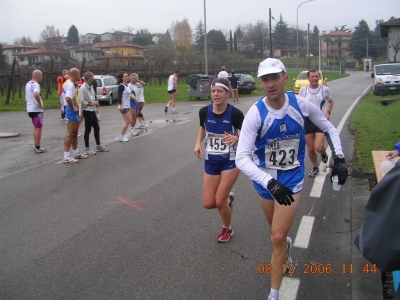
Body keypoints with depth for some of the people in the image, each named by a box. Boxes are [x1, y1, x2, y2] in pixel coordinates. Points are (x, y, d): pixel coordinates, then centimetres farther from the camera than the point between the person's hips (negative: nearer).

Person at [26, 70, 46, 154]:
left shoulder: (28, 84, 14)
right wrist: (40, 104, -24)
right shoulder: (35, 84, -16)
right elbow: (36, 94, -36)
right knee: (38, 128, -4)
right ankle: (38, 148, -2)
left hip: (30, 108, 9)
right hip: (37, 109, -9)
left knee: (36, 128, 17)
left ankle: (36, 146, 21)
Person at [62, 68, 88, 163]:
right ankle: (66, 157, -7)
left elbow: (69, 97, 22)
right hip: (72, 110, -10)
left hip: (74, 110, 10)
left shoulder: (69, 83, 14)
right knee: (70, 133, -9)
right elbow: (68, 98, -33)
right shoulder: (70, 84, -18)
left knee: (75, 133, 17)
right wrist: (73, 108, -19)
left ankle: (76, 153, 27)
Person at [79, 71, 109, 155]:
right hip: (87, 111, -8)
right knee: (88, 130, 0)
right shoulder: (82, 88, -18)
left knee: (97, 128, 14)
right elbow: (81, 101, -21)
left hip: (92, 110, 8)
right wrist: (92, 103, -15)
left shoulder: (91, 86, 8)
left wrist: (95, 102, 0)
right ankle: (87, 149, 11)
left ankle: (98, 146, 27)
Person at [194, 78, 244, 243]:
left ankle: (227, 229, 28)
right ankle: (228, 198, 38)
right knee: (208, 203, 2)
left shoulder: (235, 114, -18)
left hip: (230, 161, -4)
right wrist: (198, 142, -2)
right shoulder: (204, 111, -8)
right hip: (211, 161, 4)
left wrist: (236, 138, -27)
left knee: (219, 201, -4)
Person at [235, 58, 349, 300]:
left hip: (291, 179, 0)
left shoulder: (301, 104, -14)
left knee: (278, 237, -6)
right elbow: (241, 158, -29)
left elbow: (329, 128, 4)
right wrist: (270, 183, -41)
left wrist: (339, 158, -7)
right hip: (265, 181, 1)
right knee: (278, 232, 20)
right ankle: (287, 247, 58)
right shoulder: (256, 113, -22)